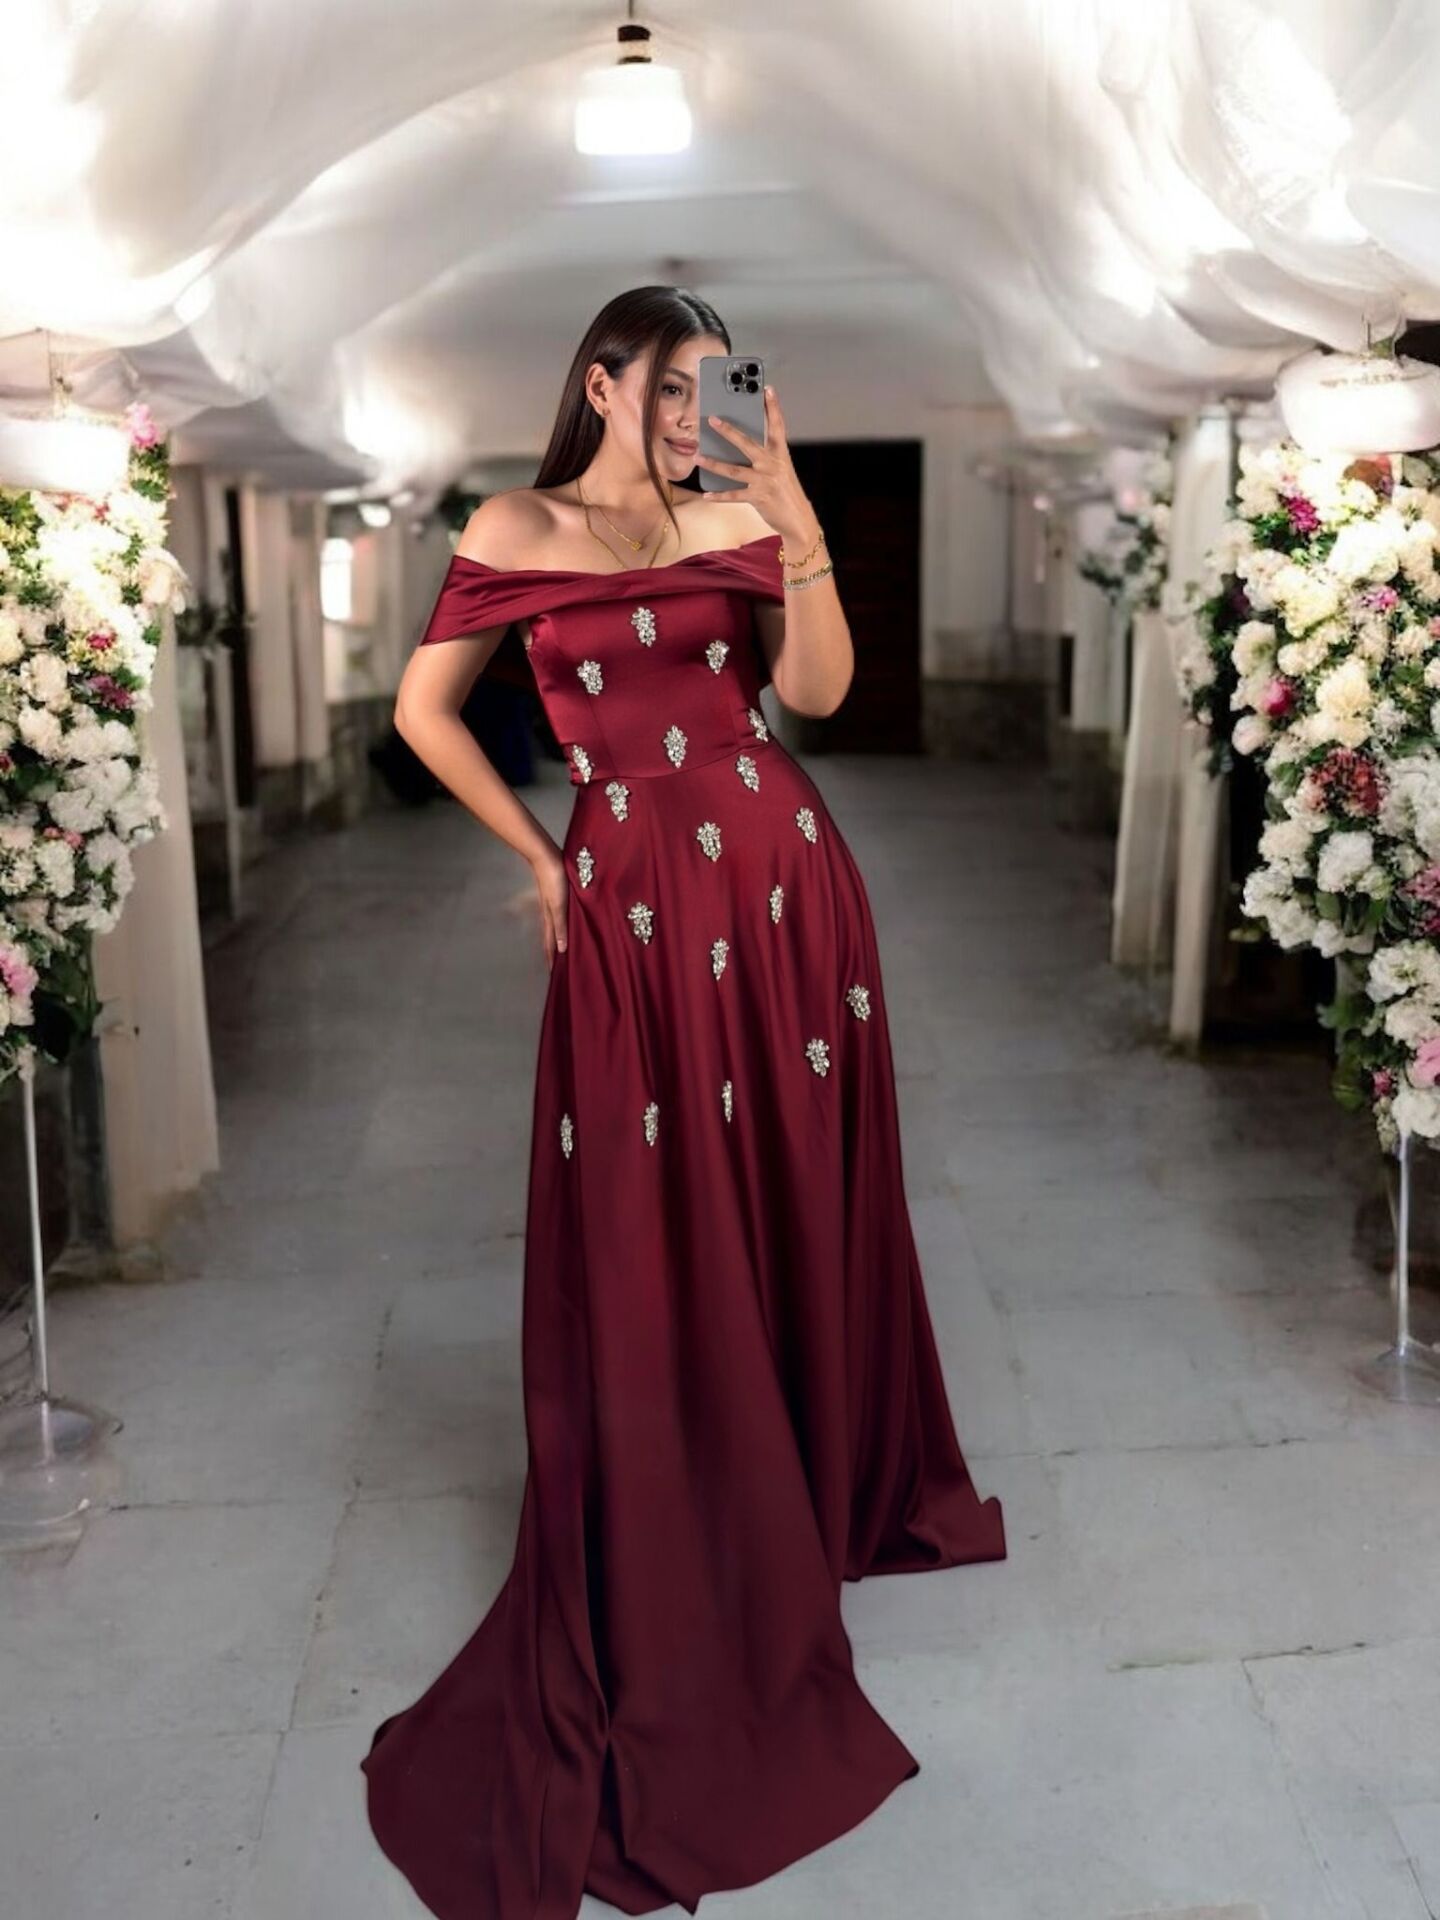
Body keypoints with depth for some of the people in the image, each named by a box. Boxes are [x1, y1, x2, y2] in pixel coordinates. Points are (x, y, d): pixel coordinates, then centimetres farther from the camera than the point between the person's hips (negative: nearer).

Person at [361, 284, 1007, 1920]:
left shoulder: (740, 523, 10)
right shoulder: (516, 534, 4)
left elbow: (819, 688, -2)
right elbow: (423, 710, 8)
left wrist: (799, 527, -11)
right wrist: (537, 858, 5)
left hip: (785, 883, 3)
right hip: (635, 909, -3)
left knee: (803, 1208, 13)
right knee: (652, 1249, 3)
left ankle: (835, 1491, 37)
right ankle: (662, 1588, 19)